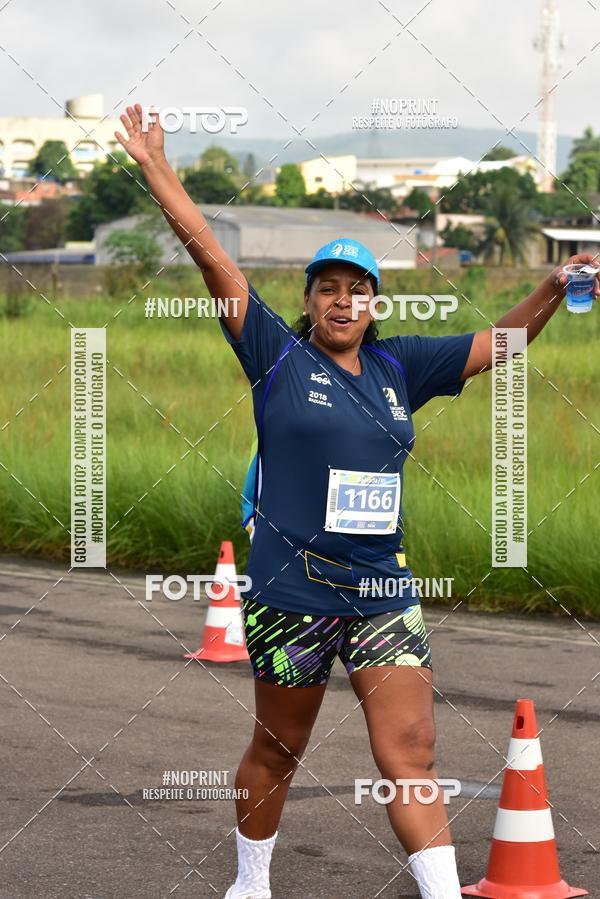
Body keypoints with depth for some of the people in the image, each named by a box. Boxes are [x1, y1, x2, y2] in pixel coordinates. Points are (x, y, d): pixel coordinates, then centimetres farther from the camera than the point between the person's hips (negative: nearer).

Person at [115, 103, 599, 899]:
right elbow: (211, 256, -3)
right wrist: (158, 170, -4)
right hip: (292, 592, -3)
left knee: (410, 756, -3)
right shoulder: (279, 357, -2)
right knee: (277, 751, 12)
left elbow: (497, 345, 16)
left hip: (384, 592, 3)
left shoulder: (397, 367, 9)